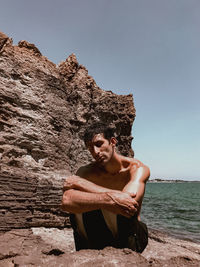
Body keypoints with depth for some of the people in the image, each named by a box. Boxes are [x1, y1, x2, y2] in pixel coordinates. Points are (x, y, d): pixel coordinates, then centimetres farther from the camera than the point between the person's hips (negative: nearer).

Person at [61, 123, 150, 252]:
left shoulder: (138, 168, -15)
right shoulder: (86, 172, -8)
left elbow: (129, 202, -35)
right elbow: (66, 202, -26)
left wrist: (80, 183, -27)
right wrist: (110, 199, -40)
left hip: (131, 238, -2)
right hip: (98, 236, 3)